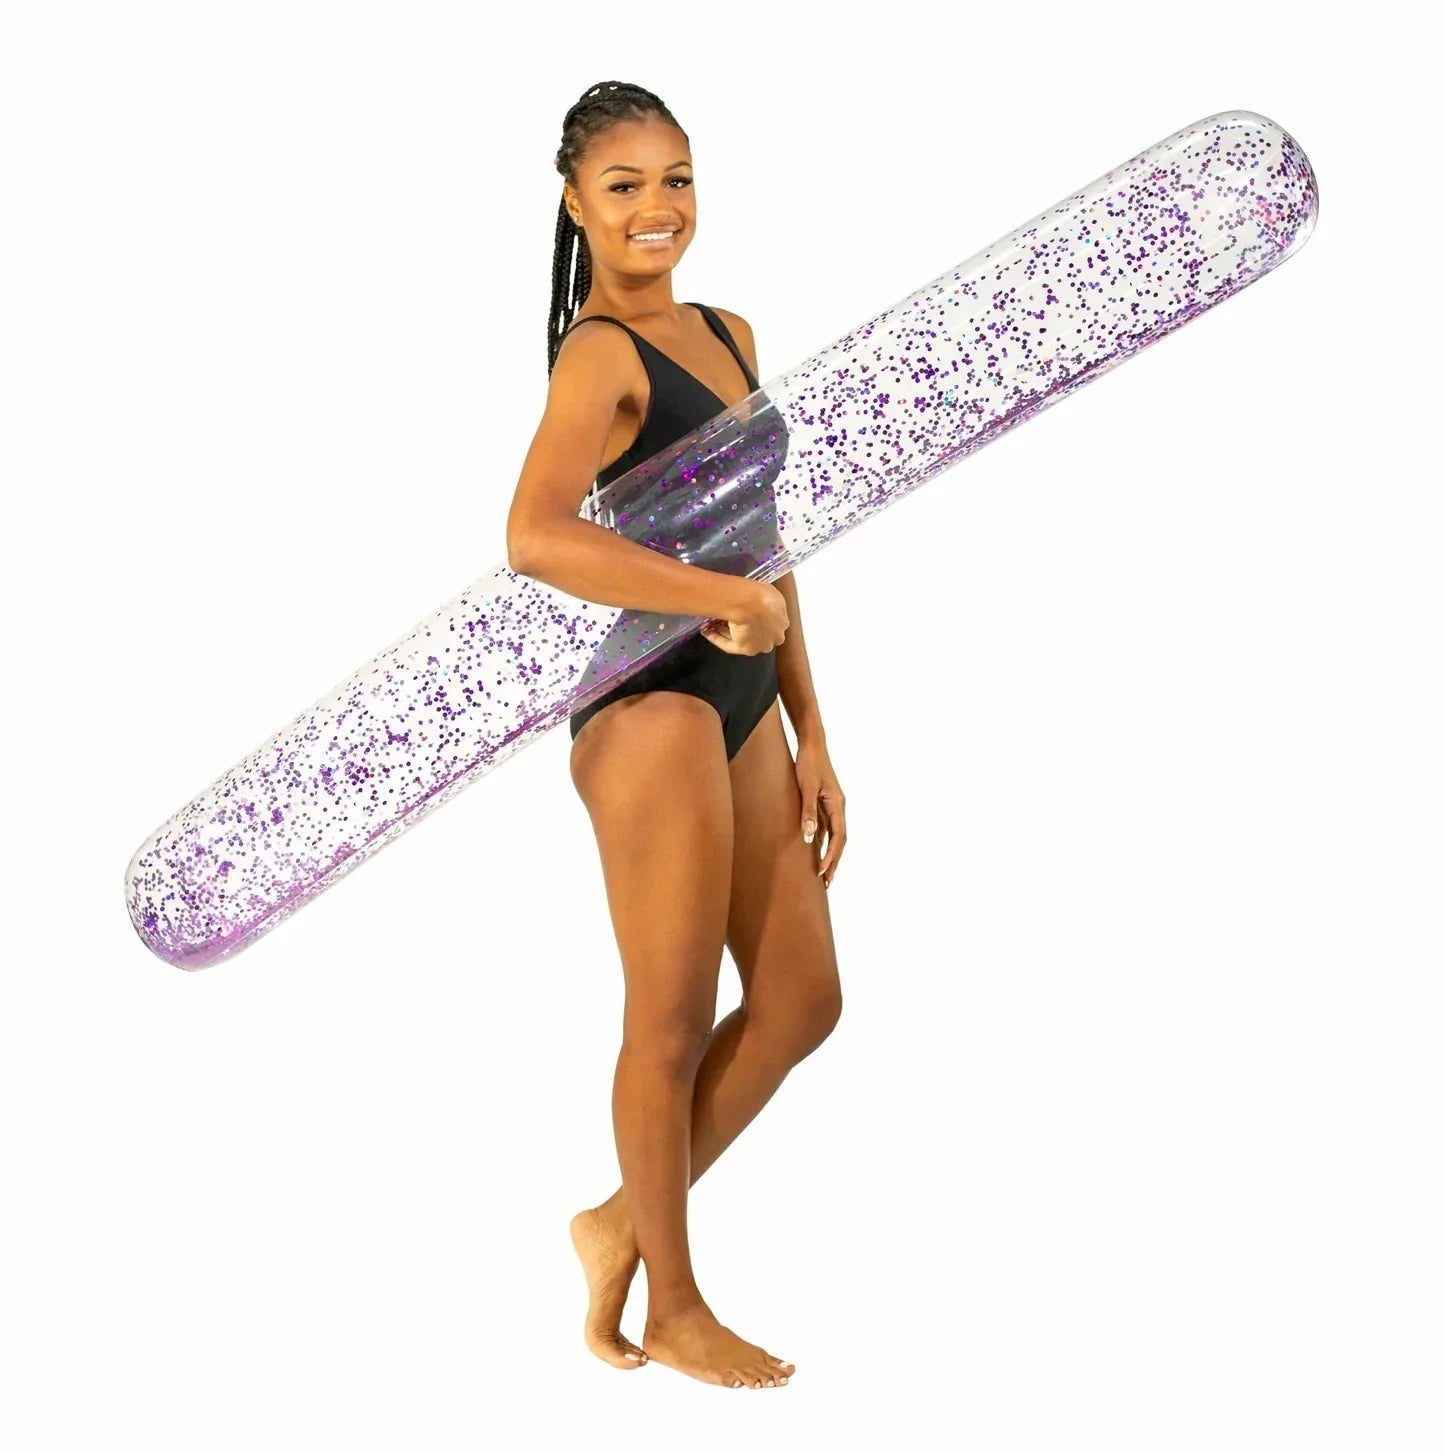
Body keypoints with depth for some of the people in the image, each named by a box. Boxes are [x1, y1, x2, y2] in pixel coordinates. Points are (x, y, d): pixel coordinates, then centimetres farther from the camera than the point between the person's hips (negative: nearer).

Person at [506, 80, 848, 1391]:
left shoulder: (729, 334, 14)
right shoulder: (600, 351, -11)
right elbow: (537, 537, -30)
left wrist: (810, 734, 13)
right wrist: (732, 600, -23)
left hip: (740, 701, 8)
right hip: (652, 704, -8)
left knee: (802, 1002, 13)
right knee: (673, 1025, 5)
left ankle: (626, 1222, 30)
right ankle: (673, 1308, 25)